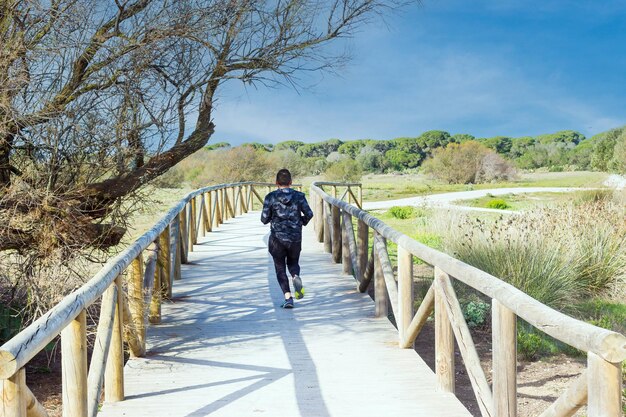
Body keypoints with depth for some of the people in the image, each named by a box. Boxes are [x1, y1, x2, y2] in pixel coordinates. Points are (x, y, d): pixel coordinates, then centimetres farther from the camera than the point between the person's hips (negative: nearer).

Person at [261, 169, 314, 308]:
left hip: (277, 238, -1)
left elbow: (264, 219, -5)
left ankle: (288, 297, -4)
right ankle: (296, 276, -11)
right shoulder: (299, 196, -3)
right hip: (295, 238, 2)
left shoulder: (271, 197, -6)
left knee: (280, 268, 9)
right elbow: (309, 214, -4)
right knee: (293, 262, 23)